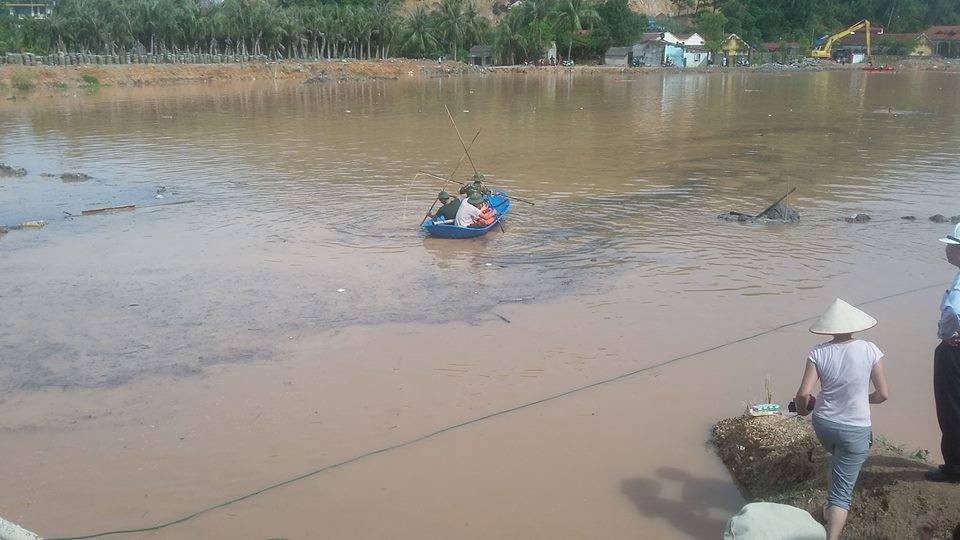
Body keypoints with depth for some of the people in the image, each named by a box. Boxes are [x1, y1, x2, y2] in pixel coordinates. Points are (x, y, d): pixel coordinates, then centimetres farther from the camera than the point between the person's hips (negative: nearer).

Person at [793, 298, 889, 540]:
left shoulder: (819, 353, -10)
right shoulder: (869, 350, -12)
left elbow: (803, 393, -15)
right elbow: (882, 394, -7)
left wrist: (802, 408, 7)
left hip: (823, 423, 3)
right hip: (855, 430, -3)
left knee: (838, 459, 35)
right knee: (843, 491, 2)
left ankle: (830, 508, 44)